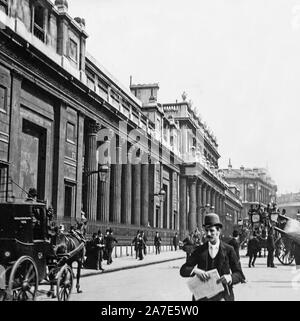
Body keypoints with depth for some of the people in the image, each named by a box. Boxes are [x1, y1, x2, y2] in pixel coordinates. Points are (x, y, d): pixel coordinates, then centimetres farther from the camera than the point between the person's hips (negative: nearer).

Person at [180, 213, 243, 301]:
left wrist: (229, 278, -18)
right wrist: (195, 270, -20)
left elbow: (239, 274, 4)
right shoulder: (200, 250, 6)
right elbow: (183, 270, 1)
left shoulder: (229, 250, 3)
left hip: (222, 296, -1)